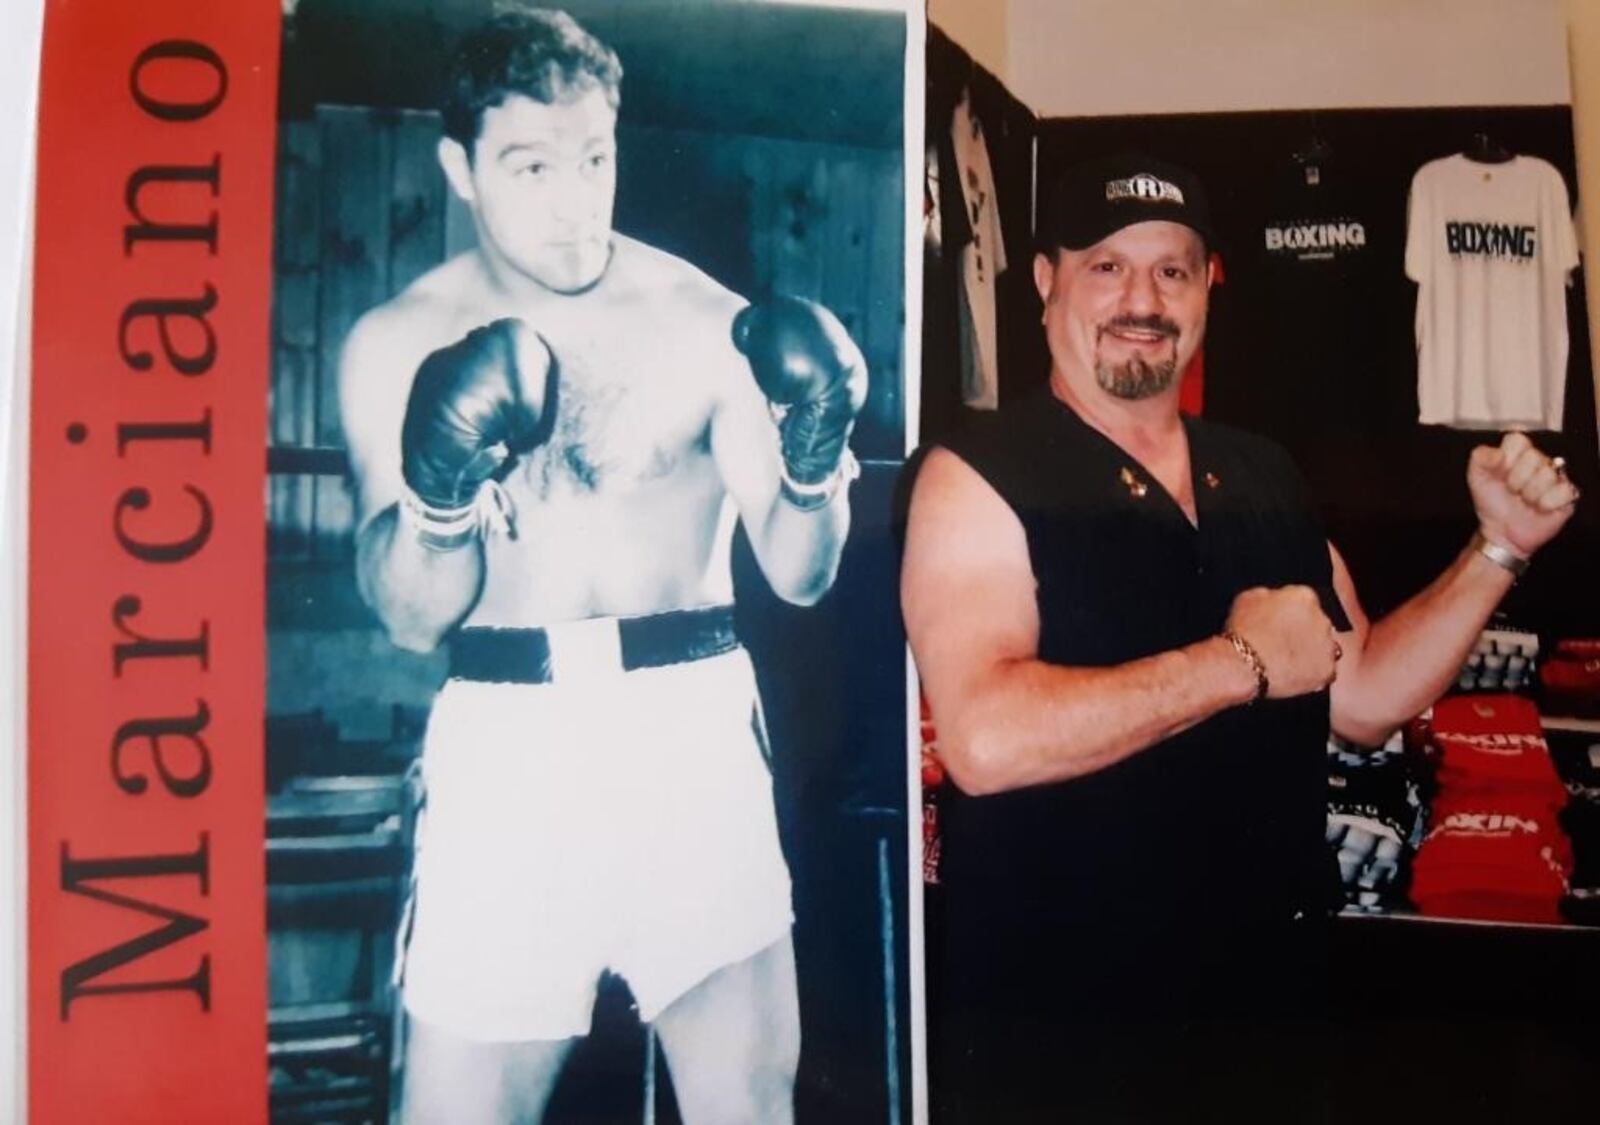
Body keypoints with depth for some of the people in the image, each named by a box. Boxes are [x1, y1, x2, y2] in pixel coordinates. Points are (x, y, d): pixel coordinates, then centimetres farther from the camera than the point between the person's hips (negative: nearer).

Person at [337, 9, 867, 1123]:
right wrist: (439, 490, -21)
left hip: (692, 728, 0)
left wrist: (816, 457, -18)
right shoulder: (397, 343, 2)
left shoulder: (705, 317, -1)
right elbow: (413, 618, -3)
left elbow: (799, 576, 1)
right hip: (506, 743, 1)